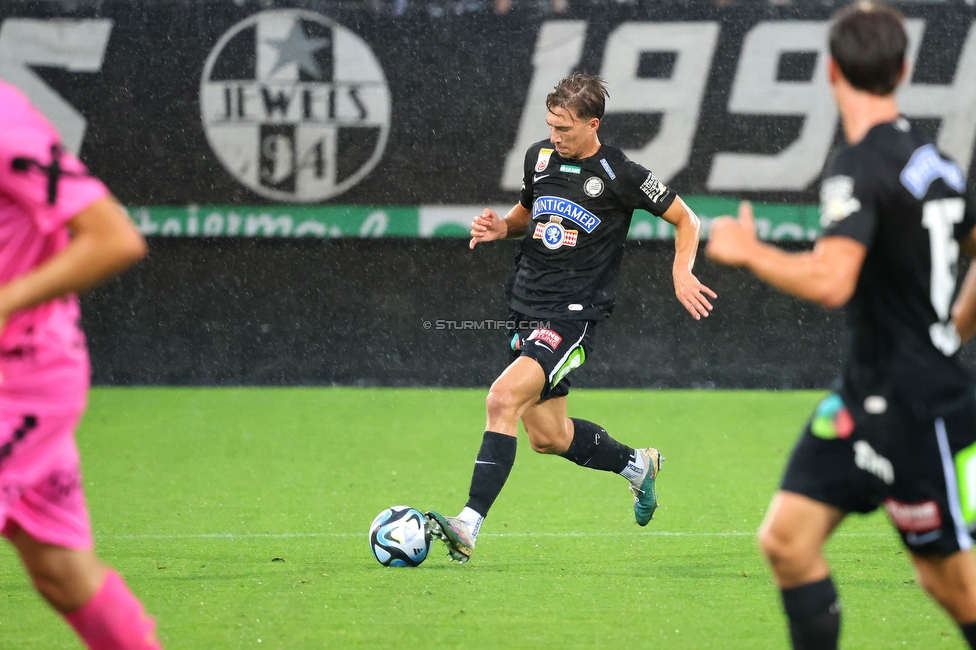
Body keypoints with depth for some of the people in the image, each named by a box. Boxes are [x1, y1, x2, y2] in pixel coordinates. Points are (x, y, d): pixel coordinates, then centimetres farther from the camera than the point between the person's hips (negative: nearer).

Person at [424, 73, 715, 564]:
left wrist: (681, 273, -13)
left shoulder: (620, 175, -9)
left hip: (573, 314, -7)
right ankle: (637, 464, 42)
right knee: (548, 437, 15)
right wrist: (500, 227, 4)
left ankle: (468, 527, -28)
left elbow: (685, 220, 2)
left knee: (503, 399, -26)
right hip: (525, 305, 7)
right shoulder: (539, 157, 7)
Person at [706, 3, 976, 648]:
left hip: (917, 410, -9)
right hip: (866, 396, 9)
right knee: (788, 539, 3)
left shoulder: (859, 168, -19)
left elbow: (830, 281, -30)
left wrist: (748, 252, -14)